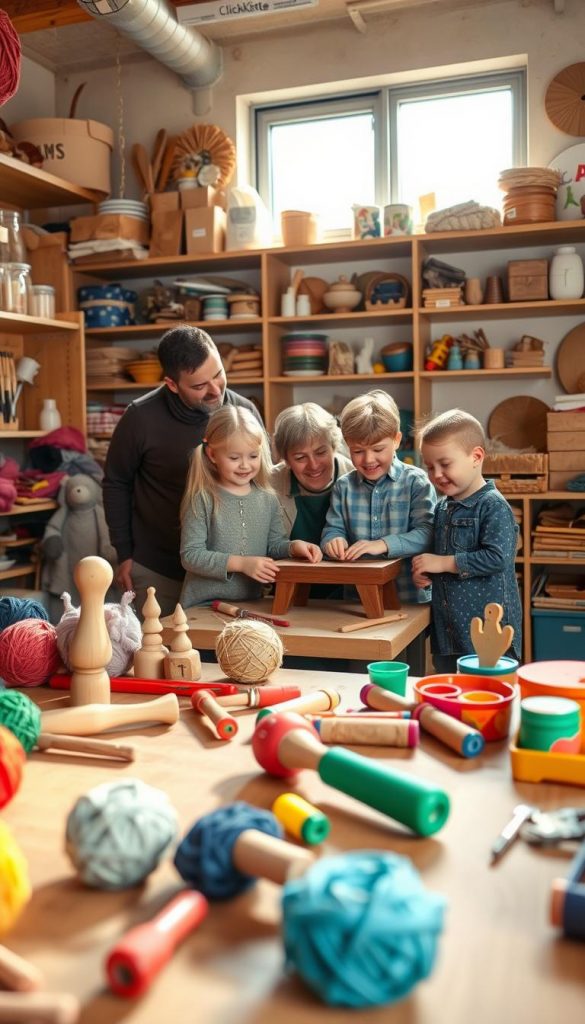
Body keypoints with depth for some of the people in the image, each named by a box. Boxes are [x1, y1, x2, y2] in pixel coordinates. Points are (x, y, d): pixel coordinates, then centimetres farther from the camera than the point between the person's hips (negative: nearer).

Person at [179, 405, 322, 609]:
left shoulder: (267, 499, 6)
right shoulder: (202, 500, -7)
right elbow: (190, 555, -11)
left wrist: (293, 547, -6)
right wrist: (240, 563, -18)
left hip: (251, 603, 4)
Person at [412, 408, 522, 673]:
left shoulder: (493, 505, -12)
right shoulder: (443, 507, 12)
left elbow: (497, 558, -22)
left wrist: (443, 563, -17)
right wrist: (425, 571, 3)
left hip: (487, 630, -8)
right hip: (447, 629, 8)